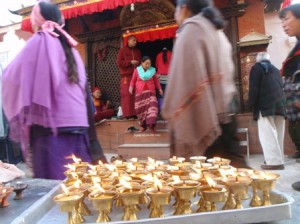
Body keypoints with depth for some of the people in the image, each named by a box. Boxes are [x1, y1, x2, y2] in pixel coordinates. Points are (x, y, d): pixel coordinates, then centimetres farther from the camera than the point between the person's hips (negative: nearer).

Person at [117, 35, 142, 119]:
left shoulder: (138, 52, 21)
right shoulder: (122, 50, 6)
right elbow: (119, 62, -3)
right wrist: (130, 62, -10)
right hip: (126, 76, -4)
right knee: (127, 94, -9)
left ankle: (135, 113, 2)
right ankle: (127, 114, -7)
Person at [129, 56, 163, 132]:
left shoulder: (152, 70, 6)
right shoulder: (137, 70, 3)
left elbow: (156, 80, 14)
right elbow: (133, 80, 7)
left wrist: (159, 89, 6)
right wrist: (131, 87, -10)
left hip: (150, 92, 0)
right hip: (140, 93, 0)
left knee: (152, 106, -17)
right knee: (141, 109, 0)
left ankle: (151, 125, -19)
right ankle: (143, 125, 15)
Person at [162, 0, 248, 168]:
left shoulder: (191, 29, -5)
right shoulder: (217, 31, 21)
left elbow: (186, 76, -15)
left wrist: (172, 110, -14)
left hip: (202, 112, -8)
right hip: (224, 109, 8)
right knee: (231, 164, 11)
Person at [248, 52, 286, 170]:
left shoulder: (256, 68, 5)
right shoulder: (276, 70, 25)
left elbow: (254, 88, -5)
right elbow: (281, 87, 22)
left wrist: (251, 104, -2)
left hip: (266, 105, -7)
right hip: (280, 104, 7)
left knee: (267, 134, -10)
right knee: (277, 133, 7)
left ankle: (274, 161, -17)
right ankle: (279, 159, 8)